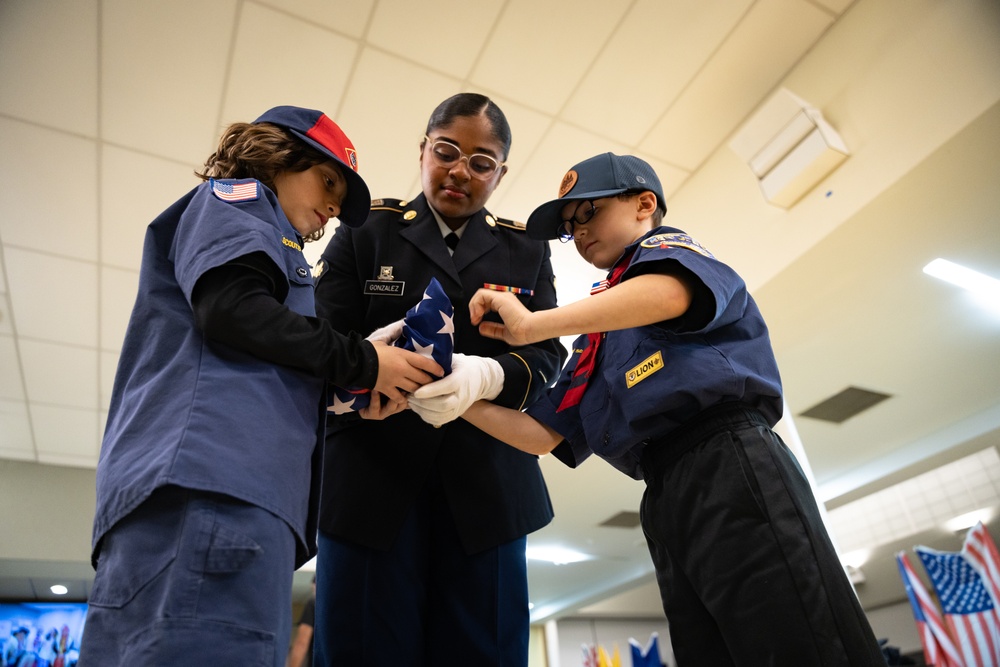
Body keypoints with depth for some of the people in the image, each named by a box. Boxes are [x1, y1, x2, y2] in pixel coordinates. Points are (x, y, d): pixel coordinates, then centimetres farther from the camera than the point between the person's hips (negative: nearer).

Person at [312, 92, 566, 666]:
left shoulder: (526, 252, 14)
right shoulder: (368, 231, 9)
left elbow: (546, 356, 1)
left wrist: (484, 376, -22)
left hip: (484, 483, 2)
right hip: (373, 476, -1)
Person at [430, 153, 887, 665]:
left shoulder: (665, 245, 11)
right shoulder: (598, 339, 28)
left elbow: (672, 290, -18)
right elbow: (544, 434, 20)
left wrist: (532, 325, -17)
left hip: (728, 461, -7)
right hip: (666, 503, 7)